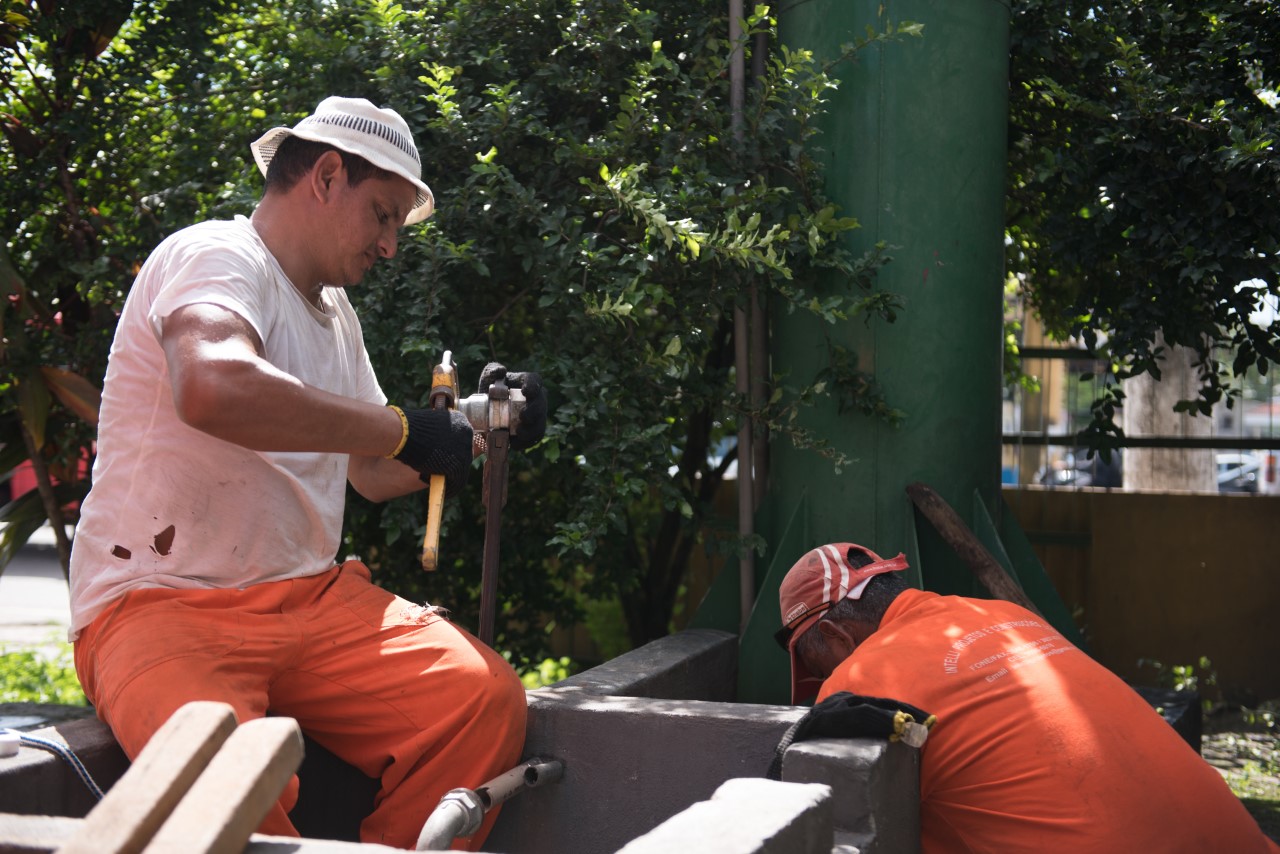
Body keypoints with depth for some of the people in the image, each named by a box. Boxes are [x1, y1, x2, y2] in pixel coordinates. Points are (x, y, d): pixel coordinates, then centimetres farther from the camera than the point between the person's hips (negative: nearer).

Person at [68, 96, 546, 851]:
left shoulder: (333, 309, 20)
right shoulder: (215, 258, -9)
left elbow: (374, 474, 26)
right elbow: (213, 388, -33)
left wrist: (479, 426, 9)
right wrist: (400, 427, -24)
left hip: (308, 594, 8)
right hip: (163, 605, -8)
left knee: (487, 696, -16)